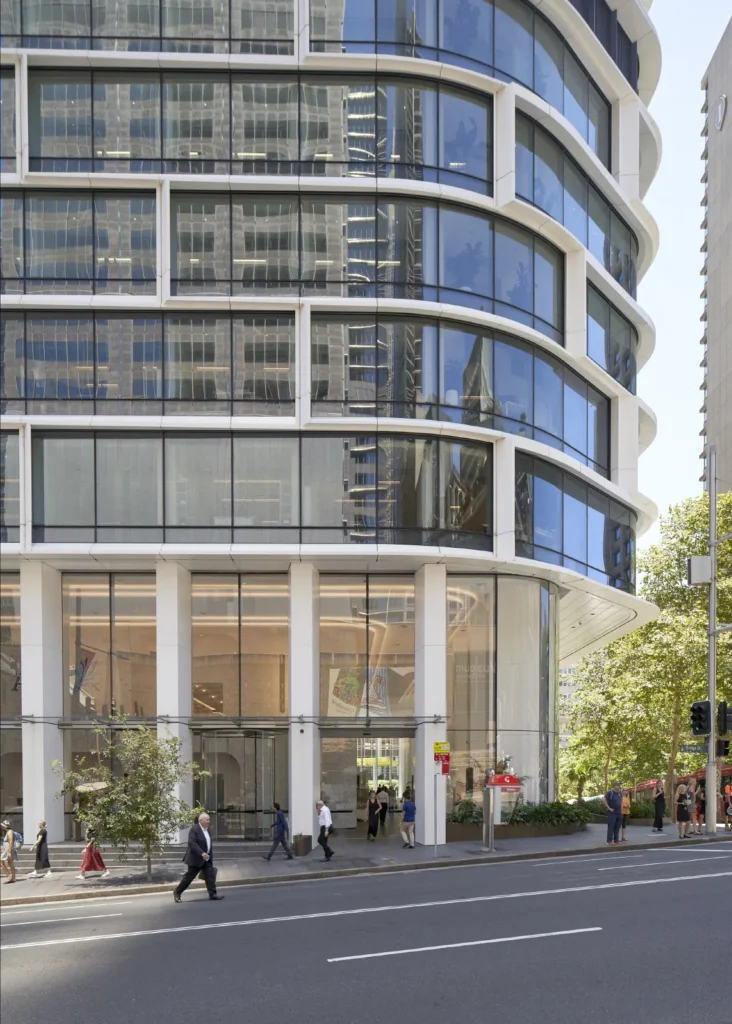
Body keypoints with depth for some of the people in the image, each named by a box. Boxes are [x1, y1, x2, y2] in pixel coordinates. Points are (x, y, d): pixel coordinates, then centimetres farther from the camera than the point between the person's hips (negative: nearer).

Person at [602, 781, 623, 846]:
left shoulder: (620, 792, 10)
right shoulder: (610, 792, -11)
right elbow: (604, 799, -15)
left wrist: (621, 807, 15)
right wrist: (609, 808, -15)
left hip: (619, 812, 7)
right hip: (612, 812, -7)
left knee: (617, 827, 9)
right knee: (611, 826, -7)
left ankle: (616, 840, 16)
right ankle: (609, 841, -7)